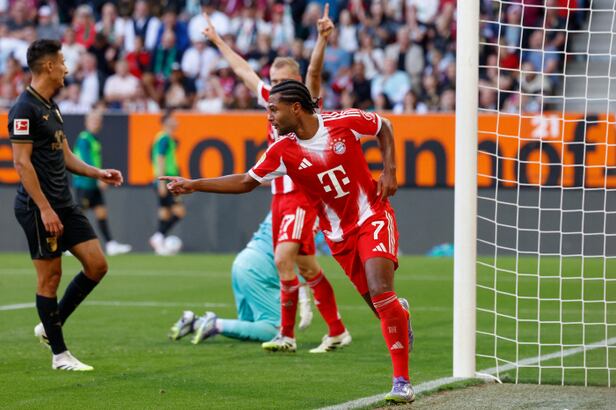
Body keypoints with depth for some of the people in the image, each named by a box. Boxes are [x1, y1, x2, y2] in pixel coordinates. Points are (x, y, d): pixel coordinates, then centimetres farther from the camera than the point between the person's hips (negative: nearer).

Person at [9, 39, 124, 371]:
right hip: (39, 207, -9)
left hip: (64, 204, 9)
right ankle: (59, 354, 6)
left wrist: (98, 173, 11)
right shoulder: (24, 109, -14)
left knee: (97, 265, 5)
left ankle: (50, 327, 18)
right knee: (50, 276, -2)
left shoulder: (51, 108, 16)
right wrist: (44, 209, -22)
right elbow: (22, 162, -18)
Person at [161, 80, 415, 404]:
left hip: (373, 216, -3)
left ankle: (402, 382, -17)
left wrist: (389, 170, -5)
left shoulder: (344, 122, -13)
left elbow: (384, 128, 5)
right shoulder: (281, 152, -7)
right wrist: (193, 185, -3)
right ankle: (399, 312, 41)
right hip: (339, 234, 3)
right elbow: (246, 182, 2)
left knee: (380, 293, -22)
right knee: (379, 303, 0)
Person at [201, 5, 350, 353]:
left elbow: (314, 72, -23)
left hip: (302, 196, -7)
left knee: (284, 258, -18)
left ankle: (287, 334, -12)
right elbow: (244, 70, 25)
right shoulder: (274, 102, 13)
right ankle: (337, 331, 13)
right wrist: (218, 41, 34)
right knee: (306, 266, 7)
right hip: (280, 195, 7)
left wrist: (322, 40, -40)